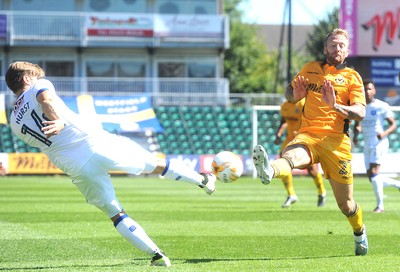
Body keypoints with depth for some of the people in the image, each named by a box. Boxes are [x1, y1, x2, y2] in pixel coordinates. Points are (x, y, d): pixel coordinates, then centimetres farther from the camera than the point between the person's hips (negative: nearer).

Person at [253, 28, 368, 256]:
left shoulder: (352, 77, 9)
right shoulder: (311, 69, 17)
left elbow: (360, 113, -3)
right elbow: (290, 92, 27)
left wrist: (335, 106, -21)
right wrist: (295, 95, 2)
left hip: (336, 141, -1)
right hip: (308, 136, 1)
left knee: (345, 204, 5)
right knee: (290, 156, -36)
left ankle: (360, 233, 35)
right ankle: (269, 171, -70)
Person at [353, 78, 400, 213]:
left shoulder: (382, 106, -8)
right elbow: (357, 125, 19)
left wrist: (384, 133, -25)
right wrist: (355, 135, -2)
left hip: (379, 143, -7)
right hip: (367, 145, 7)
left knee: (373, 172, -19)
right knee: (371, 177, 7)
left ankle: (380, 205, -13)